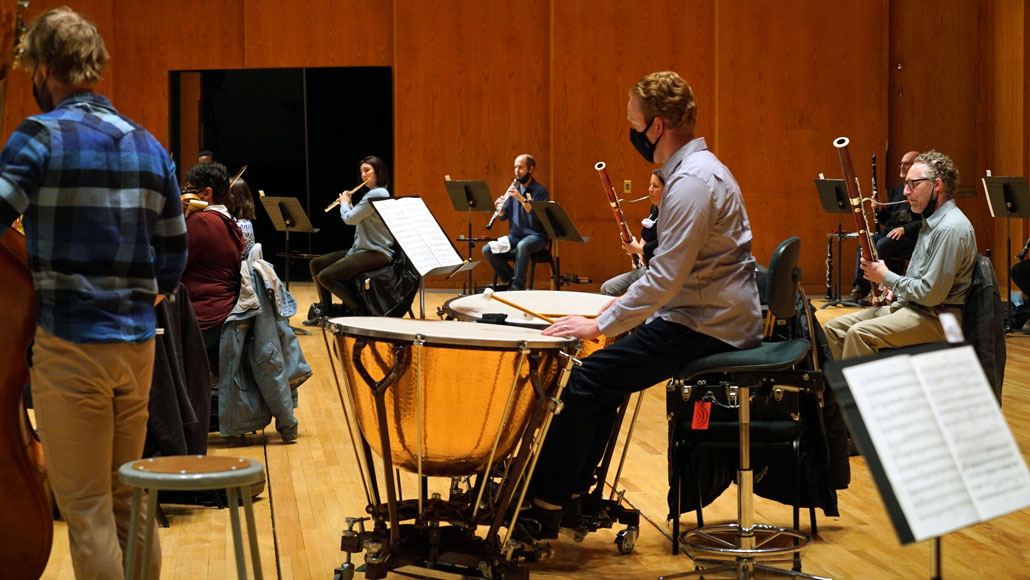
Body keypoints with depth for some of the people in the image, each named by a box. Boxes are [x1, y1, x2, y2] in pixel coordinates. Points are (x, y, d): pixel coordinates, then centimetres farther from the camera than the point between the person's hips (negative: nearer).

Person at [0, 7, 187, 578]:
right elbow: (175, 248, 13)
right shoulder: (149, 146, 9)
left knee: (87, 509, 1)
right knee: (128, 501, 17)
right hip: (138, 344, 6)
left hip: (70, 344, -6)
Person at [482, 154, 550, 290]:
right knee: (487, 250, -17)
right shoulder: (514, 189, 12)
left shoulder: (540, 191, -5)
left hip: (535, 236, -6)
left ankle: (518, 287, -28)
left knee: (522, 246, -40)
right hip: (515, 236, 6)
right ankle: (510, 279, -3)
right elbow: (503, 217, 11)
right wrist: (500, 208, -12)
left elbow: (538, 216, -20)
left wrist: (522, 199, -28)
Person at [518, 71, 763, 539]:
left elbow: (666, 277, -25)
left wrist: (600, 325, -20)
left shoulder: (692, 183, -19)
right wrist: (627, 303, 14)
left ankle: (544, 509, -5)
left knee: (585, 381, -12)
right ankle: (572, 492, 20)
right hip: (714, 319, 11)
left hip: (708, 329, -11)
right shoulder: (698, 169, 15)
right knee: (602, 374, 16)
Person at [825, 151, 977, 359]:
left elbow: (931, 294, -22)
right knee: (835, 328, 2)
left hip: (936, 318, -11)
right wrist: (892, 289, 7)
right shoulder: (932, 221, 16)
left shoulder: (950, 229, -18)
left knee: (860, 334, -29)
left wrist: (886, 277, -10)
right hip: (906, 305, 11)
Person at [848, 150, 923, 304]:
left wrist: (904, 229, -21)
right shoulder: (897, 189, 21)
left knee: (882, 245, -31)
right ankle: (859, 288, -20)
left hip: (911, 236, -7)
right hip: (890, 232, 7)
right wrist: (880, 210, 1)